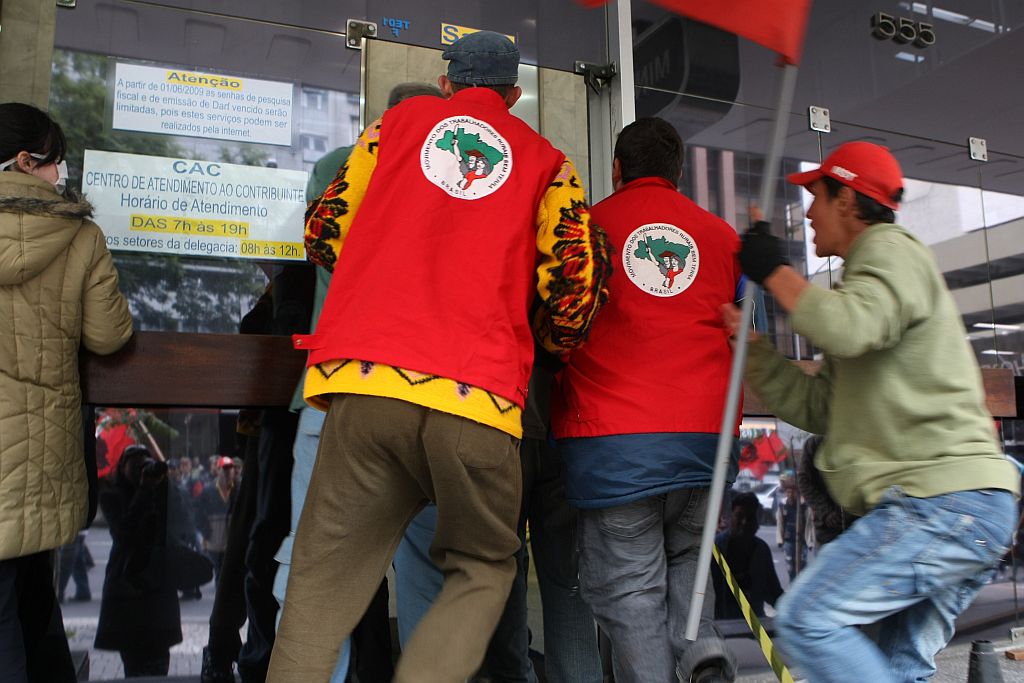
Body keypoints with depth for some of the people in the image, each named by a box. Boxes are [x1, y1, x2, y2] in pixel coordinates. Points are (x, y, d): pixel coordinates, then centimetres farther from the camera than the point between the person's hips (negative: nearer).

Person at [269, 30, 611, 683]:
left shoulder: (399, 120, 21)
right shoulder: (546, 159, 17)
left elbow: (326, 230, 18)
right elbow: (577, 273, 5)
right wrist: (548, 344, 25)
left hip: (366, 382, 1)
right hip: (479, 399, 0)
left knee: (324, 588, 9)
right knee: (483, 569, 19)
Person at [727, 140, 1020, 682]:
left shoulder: (891, 249, -2)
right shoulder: (869, 276, 27)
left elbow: (849, 328, -26)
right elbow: (818, 408, 18)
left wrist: (774, 271, -9)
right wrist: (748, 343, 10)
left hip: (943, 496, -10)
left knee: (805, 619, -15)